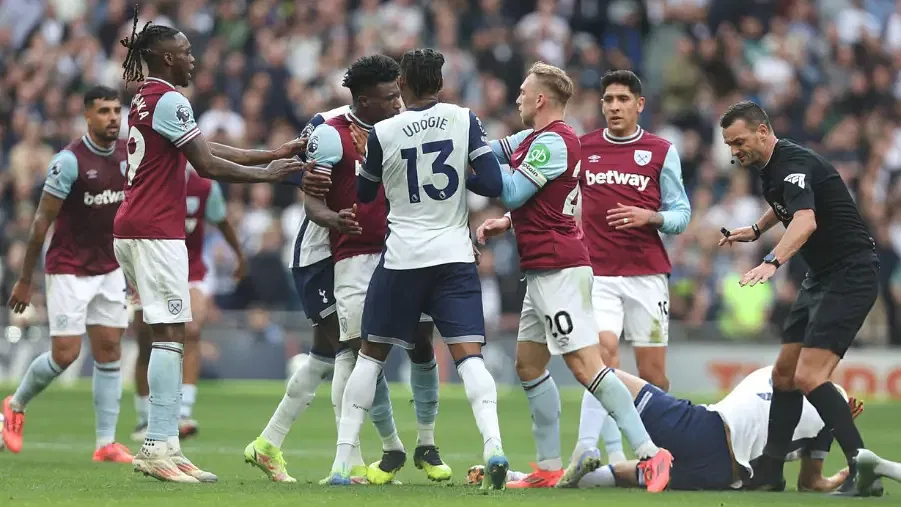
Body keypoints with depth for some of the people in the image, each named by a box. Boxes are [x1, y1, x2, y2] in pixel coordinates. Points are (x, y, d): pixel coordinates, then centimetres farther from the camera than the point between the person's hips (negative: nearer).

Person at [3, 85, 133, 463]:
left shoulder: (129, 155, 1)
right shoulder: (70, 160, -16)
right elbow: (42, 221, -11)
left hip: (109, 271, 6)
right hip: (69, 272, -6)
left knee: (109, 351, 1)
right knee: (65, 354, -7)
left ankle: (106, 443, 4)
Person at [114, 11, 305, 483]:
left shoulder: (142, 99, 17)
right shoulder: (170, 100, -12)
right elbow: (208, 165, -14)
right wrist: (267, 174, -2)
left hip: (130, 229, 10)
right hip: (156, 231, -10)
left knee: (164, 337, 9)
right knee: (169, 335, -11)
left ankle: (158, 447, 7)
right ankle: (160, 447, -15)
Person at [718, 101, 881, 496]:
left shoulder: (795, 164, -21)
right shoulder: (769, 169, 9)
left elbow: (806, 222, -42)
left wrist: (772, 262, -55)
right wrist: (756, 229, 25)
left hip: (850, 276, -10)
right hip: (820, 279, 10)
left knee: (809, 377, -19)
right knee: (784, 374, 11)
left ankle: (863, 472, -19)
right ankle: (769, 472, 20)